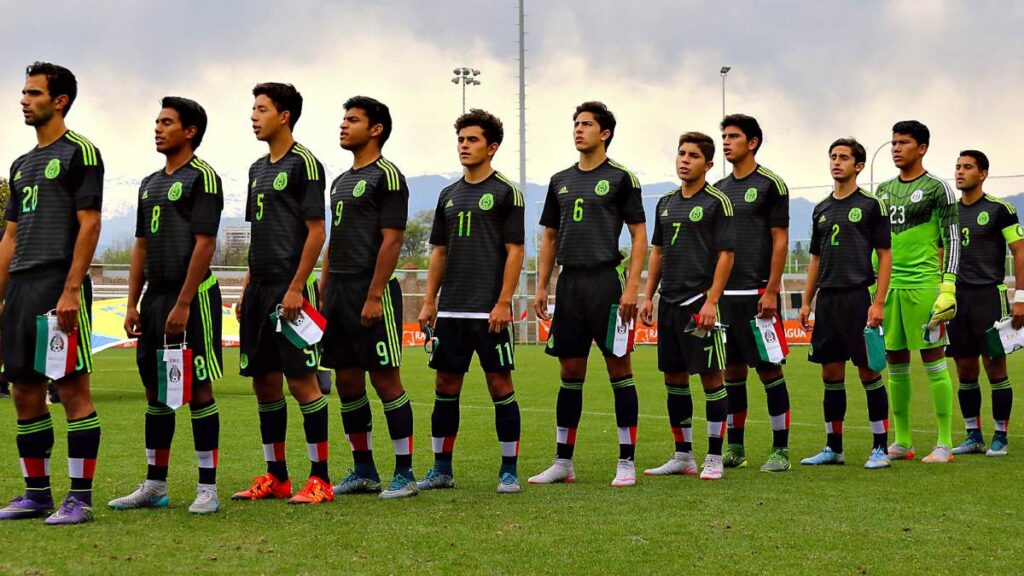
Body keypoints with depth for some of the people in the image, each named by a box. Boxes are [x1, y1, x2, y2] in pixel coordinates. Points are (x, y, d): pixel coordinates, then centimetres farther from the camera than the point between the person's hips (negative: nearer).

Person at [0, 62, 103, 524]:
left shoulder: (80, 153, -3)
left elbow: (89, 225, -11)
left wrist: (71, 291, -18)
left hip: (60, 287, -8)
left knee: (72, 387, -7)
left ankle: (80, 498, -4)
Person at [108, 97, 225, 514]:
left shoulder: (203, 177, -8)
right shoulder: (150, 183, 17)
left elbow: (205, 244, -14)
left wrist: (183, 304, -18)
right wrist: (133, 304, 11)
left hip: (193, 294, -8)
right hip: (155, 295, 8)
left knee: (198, 389, -5)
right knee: (155, 391, 10)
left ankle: (207, 488, 0)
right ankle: (154, 486, 17)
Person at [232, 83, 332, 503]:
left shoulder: (303, 163, -7)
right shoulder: (258, 168, 17)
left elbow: (316, 231, -12)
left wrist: (296, 288, -17)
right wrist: (247, 289, 16)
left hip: (290, 288, -9)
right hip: (261, 288, 9)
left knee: (301, 379, -8)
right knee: (264, 381, 9)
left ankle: (320, 480, -3)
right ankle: (275, 477, 17)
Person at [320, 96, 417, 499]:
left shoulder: (386, 176, -8)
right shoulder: (340, 181, 18)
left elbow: (391, 240, -14)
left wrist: (373, 297, -20)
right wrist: (323, 294, 15)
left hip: (372, 291, -9)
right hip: (339, 292, 9)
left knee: (385, 379, -6)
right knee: (347, 382, 9)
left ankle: (404, 473, 0)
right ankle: (364, 472, 17)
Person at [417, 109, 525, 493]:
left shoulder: (506, 192, -2)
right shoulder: (449, 195, 14)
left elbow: (515, 251, -7)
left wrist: (503, 302, -15)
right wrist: (430, 301, 10)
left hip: (489, 310, -6)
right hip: (451, 309, 6)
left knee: (500, 384, -3)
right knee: (445, 385, 7)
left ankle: (509, 471, 4)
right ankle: (442, 470, 15)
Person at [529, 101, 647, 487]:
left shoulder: (620, 178, -1)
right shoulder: (560, 181, 14)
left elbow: (639, 235, -4)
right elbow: (550, 238, 18)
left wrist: (632, 286, -13)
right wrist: (542, 287, 10)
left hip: (605, 281, -5)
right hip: (569, 283, 5)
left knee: (619, 370, -2)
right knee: (570, 374, 9)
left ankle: (626, 462, 2)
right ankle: (563, 462, 14)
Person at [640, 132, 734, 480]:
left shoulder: (717, 202, -5)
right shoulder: (666, 203, 14)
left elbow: (726, 255, -10)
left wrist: (711, 301, -17)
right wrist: (648, 297, 12)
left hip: (700, 302, -7)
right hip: (669, 303, 7)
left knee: (711, 376, -3)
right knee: (673, 377, 9)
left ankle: (714, 459, 3)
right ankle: (683, 457, 18)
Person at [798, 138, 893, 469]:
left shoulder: (870, 206, -1)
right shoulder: (821, 210, 15)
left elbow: (885, 256, -4)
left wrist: (878, 302, -12)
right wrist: (806, 302, 13)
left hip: (858, 298, -6)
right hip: (827, 300, 6)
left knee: (869, 372, -4)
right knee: (831, 373, 8)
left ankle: (880, 448, 2)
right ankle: (833, 448, 15)